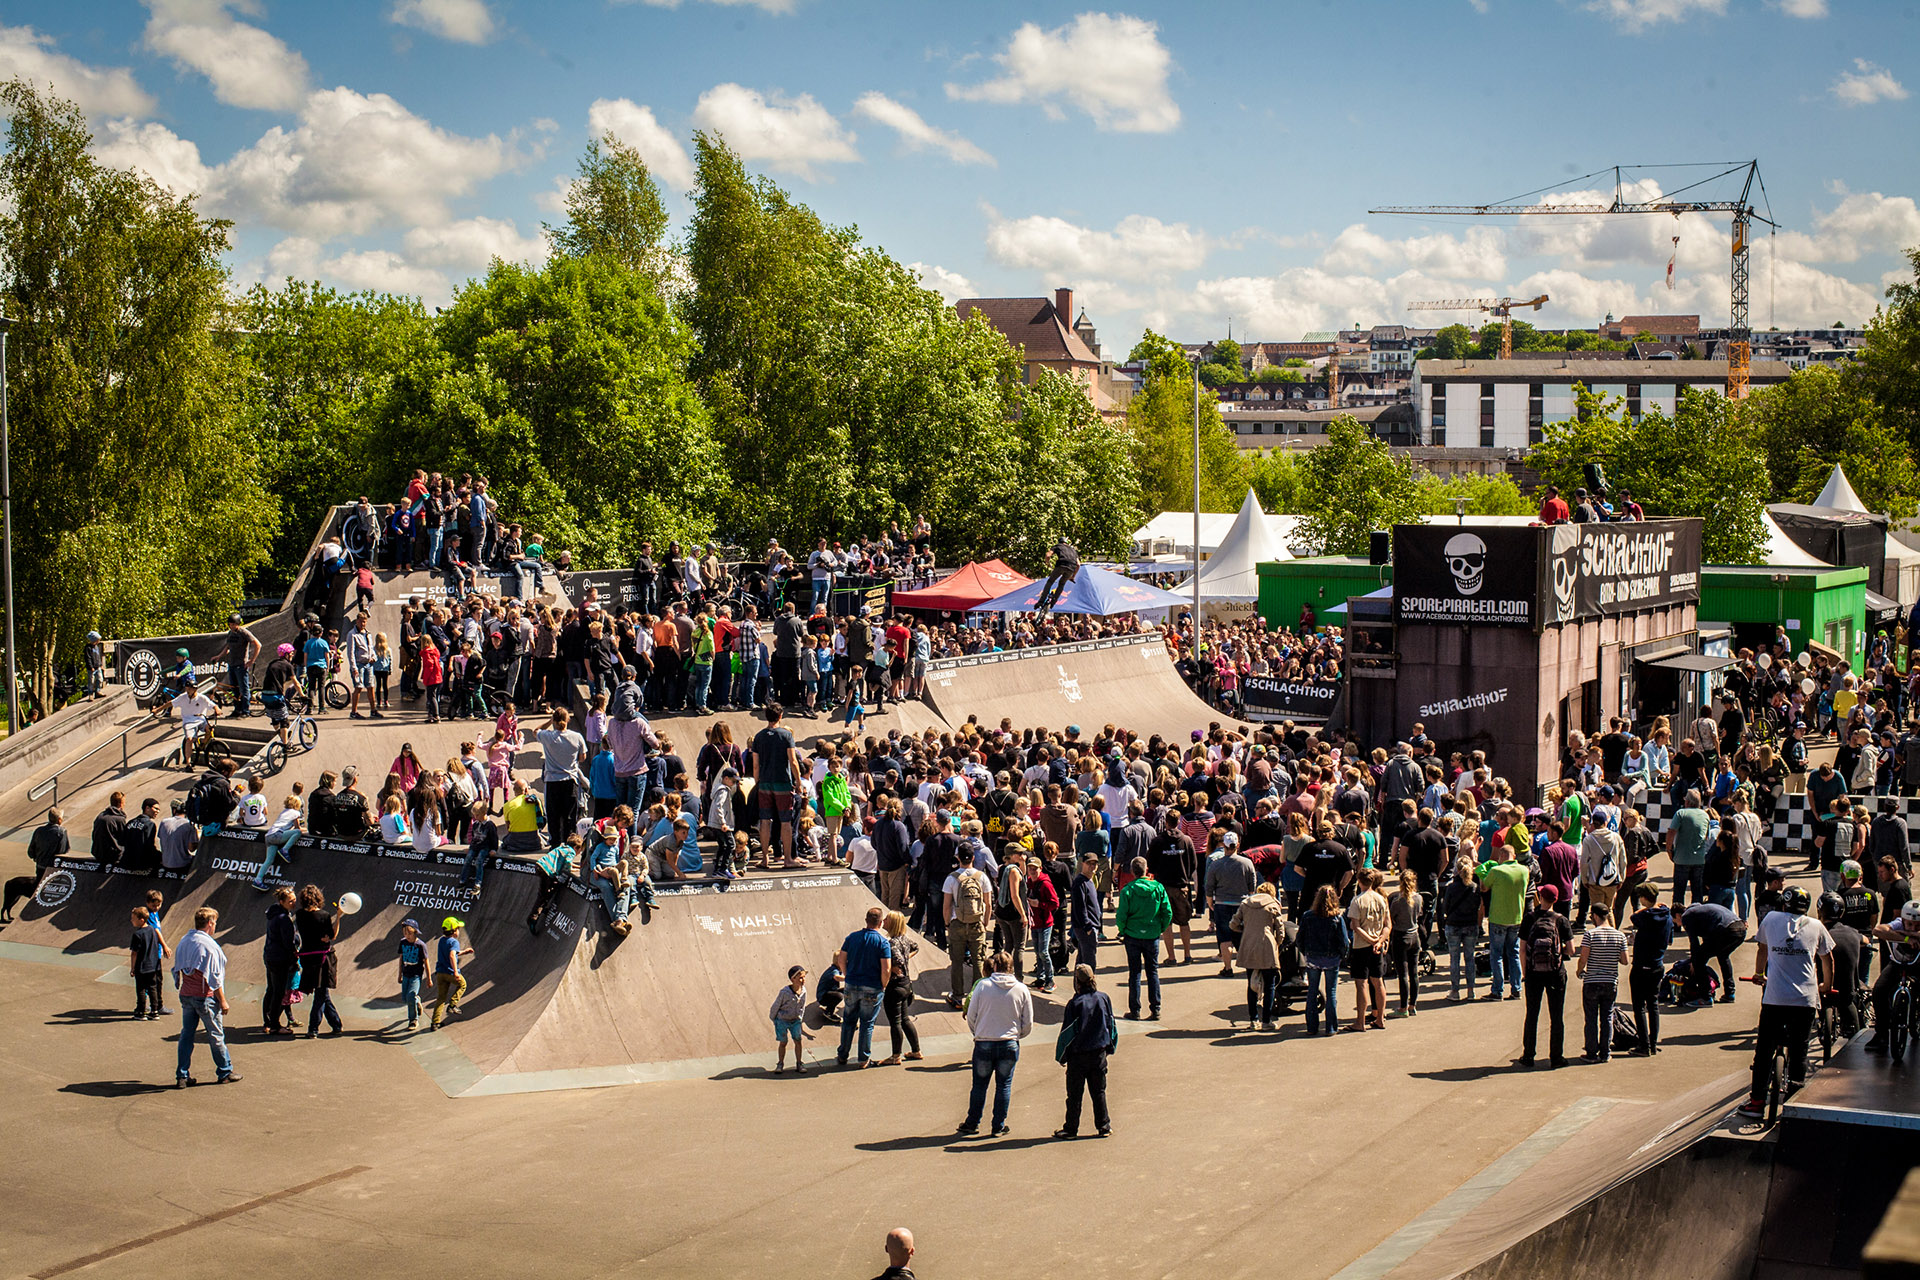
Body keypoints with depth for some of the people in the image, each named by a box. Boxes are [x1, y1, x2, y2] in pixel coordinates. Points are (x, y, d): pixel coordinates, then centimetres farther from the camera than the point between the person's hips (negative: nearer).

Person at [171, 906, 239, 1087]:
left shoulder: (183, 942, 6)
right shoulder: (209, 945, -16)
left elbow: (177, 970, 14)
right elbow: (214, 977, -16)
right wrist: (222, 1000, -10)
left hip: (186, 995, 7)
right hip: (205, 996, -7)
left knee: (186, 1035, 10)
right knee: (216, 1035, 6)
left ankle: (182, 1076, 10)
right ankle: (225, 1072, 16)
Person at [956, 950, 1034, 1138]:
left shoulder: (983, 985, -8)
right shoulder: (1022, 990, -3)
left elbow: (971, 1016, -2)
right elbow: (1028, 1024, 3)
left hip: (984, 1043, -1)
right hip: (1009, 1045, 1)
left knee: (979, 1085, 12)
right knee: (1004, 1086, 11)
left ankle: (972, 1124, 21)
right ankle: (999, 1127, 15)